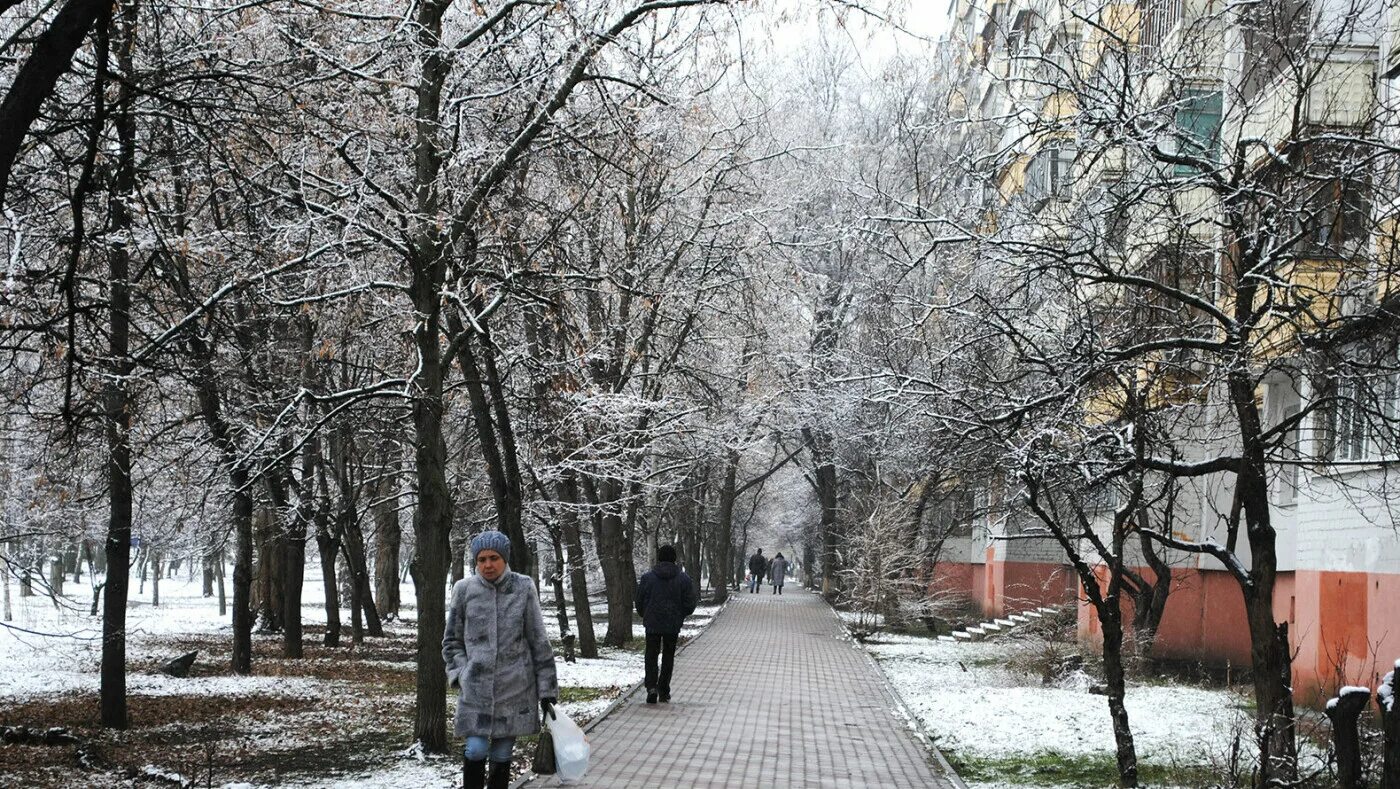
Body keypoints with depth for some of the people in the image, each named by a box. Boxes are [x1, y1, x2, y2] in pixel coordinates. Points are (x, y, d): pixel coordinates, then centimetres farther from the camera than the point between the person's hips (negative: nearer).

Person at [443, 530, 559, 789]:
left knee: (502, 754, 6)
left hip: (514, 688, 0)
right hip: (476, 687, 0)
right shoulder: (465, 589, -1)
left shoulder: (523, 588, -3)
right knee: (476, 750, -9)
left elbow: (538, 641, 1)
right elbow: (452, 639, 10)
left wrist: (546, 689, 1)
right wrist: (459, 673, -3)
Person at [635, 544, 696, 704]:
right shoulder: (683, 578, -4)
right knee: (668, 657, 13)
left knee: (651, 656, 8)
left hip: (652, 624, -1)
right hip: (673, 625, 1)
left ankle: (651, 686, -12)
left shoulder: (647, 577, -5)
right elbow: (690, 605, -2)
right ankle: (664, 692, 16)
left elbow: (639, 602, 1)